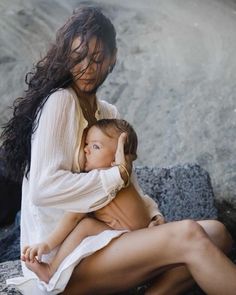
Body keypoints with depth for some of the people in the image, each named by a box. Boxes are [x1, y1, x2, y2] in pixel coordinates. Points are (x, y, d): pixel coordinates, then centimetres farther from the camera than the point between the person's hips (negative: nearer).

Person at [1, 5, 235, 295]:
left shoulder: (109, 114, 15)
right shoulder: (58, 102, -9)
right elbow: (43, 188, -20)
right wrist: (117, 175, -14)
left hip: (97, 238, 8)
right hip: (59, 259, -8)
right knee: (187, 236, -27)